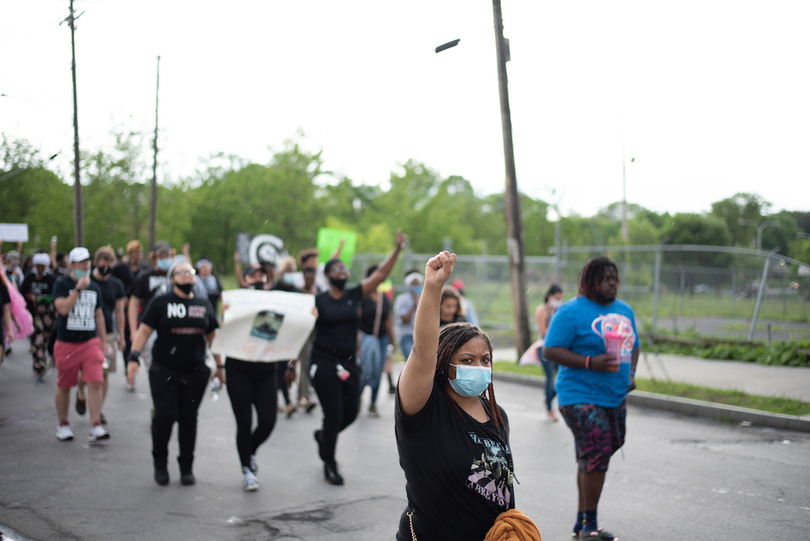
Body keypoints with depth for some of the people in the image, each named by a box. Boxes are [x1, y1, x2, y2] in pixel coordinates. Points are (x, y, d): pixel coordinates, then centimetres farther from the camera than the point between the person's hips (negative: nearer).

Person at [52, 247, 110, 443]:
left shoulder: (94, 287, 10)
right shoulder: (61, 284, -4)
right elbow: (63, 308, -20)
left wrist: (103, 342, 16)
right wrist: (79, 289, -22)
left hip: (91, 342, 3)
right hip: (66, 344, -3)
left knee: (95, 382, -11)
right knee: (64, 386, 9)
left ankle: (95, 427, -11)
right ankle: (63, 425, 28)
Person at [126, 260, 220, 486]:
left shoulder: (204, 305, 12)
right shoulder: (160, 303, 1)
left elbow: (212, 337, 18)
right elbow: (144, 331, -3)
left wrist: (219, 365, 17)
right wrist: (134, 357, -15)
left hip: (195, 372, 3)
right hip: (164, 371, -3)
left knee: (188, 418, 5)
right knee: (165, 415, -11)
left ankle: (186, 467, 19)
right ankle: (160, 462, 13)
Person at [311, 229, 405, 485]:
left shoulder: (354, 295, 4)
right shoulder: (318, 301, -4)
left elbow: (380, 274, -3)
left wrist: (398, 248, -12)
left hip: (349, 364, 4)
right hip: (324, 364, -4)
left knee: (350, 413, 9)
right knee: (334, 415, -4)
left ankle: (323, 436, 41)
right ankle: (330, 466, 15)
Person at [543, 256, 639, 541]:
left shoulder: (624, 310, 14)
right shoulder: (571, 311, -10)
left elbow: (633, 346, 24)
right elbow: (550, 350, -14)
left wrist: (631, 373, 4)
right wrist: (590, 362, -23)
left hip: (615, 398, 8)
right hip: (581, 397, -8)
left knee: (592, 461, 14)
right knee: (596, 457, -14)